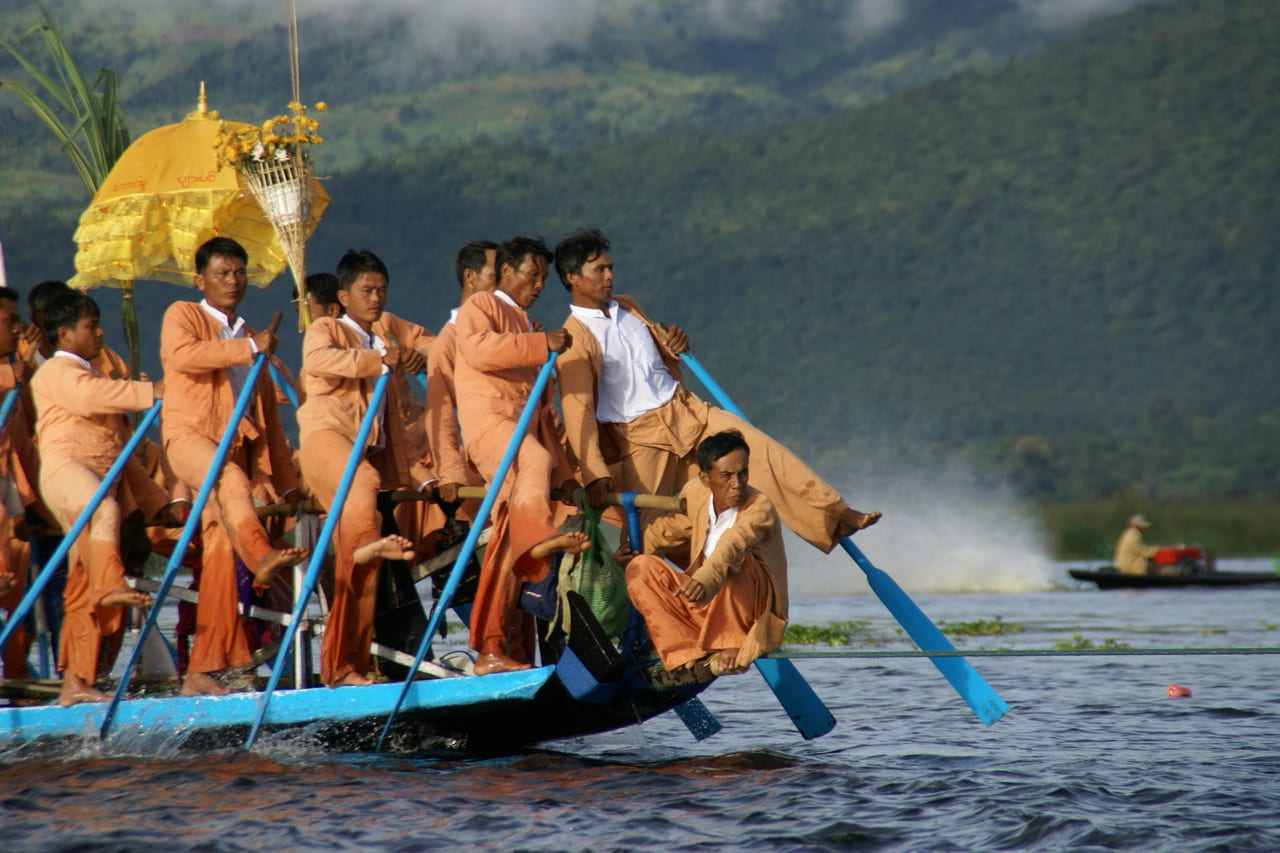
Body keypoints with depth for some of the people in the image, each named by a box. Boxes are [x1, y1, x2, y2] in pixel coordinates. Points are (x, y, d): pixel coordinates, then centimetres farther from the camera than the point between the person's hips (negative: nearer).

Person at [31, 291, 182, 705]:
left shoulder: (96, 377, 31)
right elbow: (87, 396, -21)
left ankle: (75, 683, -1)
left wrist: (156, 500, 26)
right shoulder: (57, 371, 4)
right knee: (104, 507, -41)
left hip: (104, 479, 8)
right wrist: (150, 392, -23)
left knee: (84, 591, 1)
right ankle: (111, 584, -61)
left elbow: (120, 449, 32)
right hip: (65, 468, -8)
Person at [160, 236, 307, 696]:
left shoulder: (249, 338, 27)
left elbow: (267, 414, 26)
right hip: (189, 434, -5)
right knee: (229, 479, -37)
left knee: (222, 547, -7)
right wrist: (249, 347, -16)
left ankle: (203, 670, -9)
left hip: (236, 445, 5)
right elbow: (181, 354, -15)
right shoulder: (183, 315, 9)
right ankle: (262, 555, -62)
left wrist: (285, 479, 20)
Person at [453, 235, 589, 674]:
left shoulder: (527, 331, 32)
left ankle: (492, 650, -2)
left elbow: (543, 410, 30)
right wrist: (540, 343, -18)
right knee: (533, 459, -38)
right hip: (488, 422, -7)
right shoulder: (479, 307, 9)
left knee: (511, 541, 0)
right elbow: (479, 349, -15)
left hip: (522, 433, 7)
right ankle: (539, 532, -65)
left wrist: (563, 471, 22)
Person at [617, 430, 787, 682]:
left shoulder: (759, 508, -21)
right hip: (703, 608, 6)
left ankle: (733, 647, -17)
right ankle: (688, 660, -19)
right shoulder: (696, 492, -2)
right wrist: (633, 550, 2)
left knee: (735, 560, -34)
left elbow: (730, 546, -42)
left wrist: (705, 581, -59)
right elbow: (668, 528, 18)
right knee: (642, 567, -12)